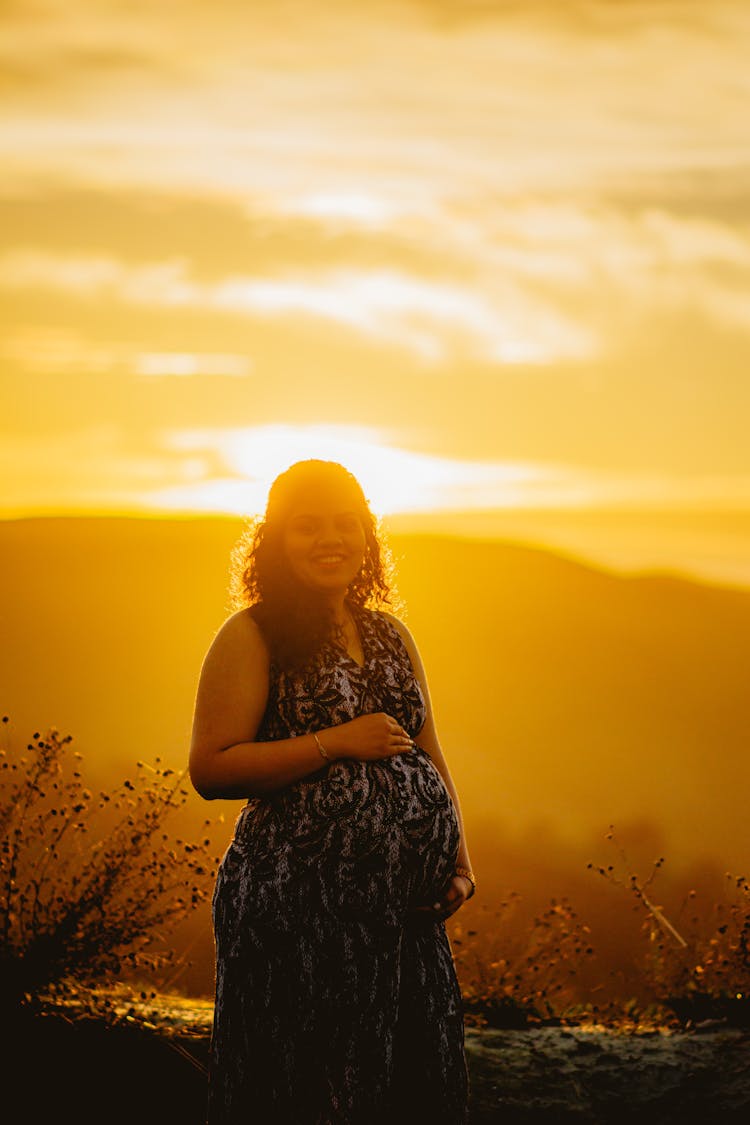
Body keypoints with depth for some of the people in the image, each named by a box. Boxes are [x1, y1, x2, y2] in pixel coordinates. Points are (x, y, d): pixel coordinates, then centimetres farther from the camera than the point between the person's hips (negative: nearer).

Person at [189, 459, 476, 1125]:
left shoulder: (390, 636, 16)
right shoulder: (250, 637, -3)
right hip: (297, 907, -6)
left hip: (406, 908, 6)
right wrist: (337, 743, -14)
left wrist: (460, 864, 6)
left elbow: (430, 760, 20)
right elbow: (211, 769, -11)